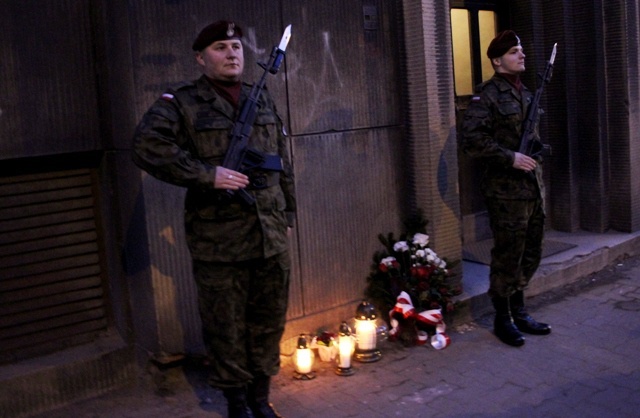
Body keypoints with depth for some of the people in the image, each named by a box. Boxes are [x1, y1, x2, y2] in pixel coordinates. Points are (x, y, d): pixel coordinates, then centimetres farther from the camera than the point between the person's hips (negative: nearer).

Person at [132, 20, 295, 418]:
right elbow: (148, 146, -17)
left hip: (271, 236, 5)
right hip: (218, 241, -4)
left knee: (269, 320, 14)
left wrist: (287, 215, 16)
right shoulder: (182, 102, -2)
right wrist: (208, 175, -21)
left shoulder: (264, 101, 14)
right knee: (226, 327, 7)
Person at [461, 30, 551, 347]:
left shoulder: (525, 93, 15)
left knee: (530, 254, 14)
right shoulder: (487, 95, -9)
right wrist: (511, 158, -20)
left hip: (533, 187, 8)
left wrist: (535, 154, 11)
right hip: (506, 191, -8)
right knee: (508, 256, 0)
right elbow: (472, 140, -18)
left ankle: (518, 311, 30)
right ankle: (502, 319, 16)